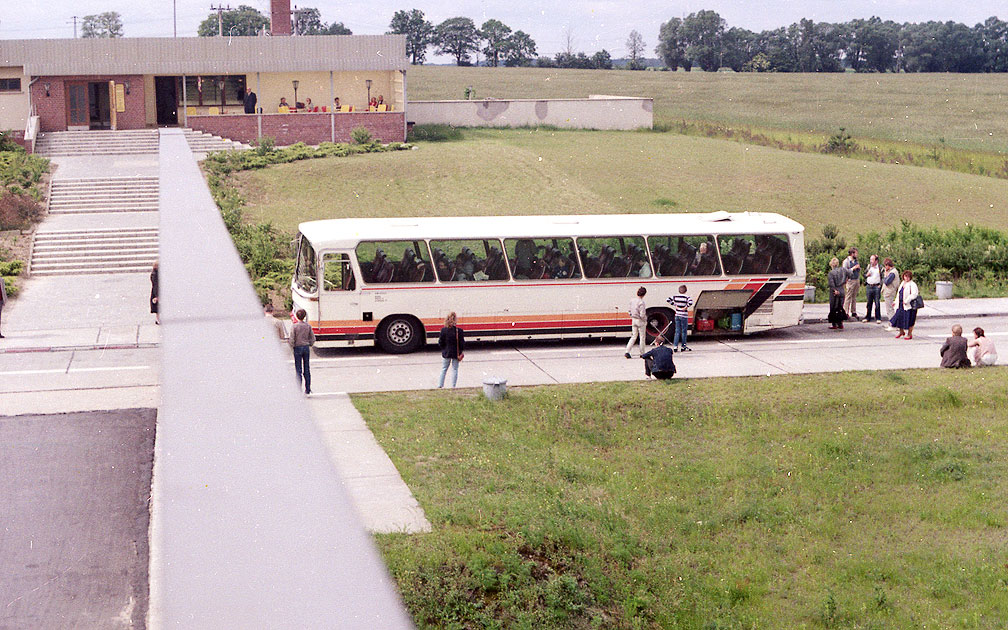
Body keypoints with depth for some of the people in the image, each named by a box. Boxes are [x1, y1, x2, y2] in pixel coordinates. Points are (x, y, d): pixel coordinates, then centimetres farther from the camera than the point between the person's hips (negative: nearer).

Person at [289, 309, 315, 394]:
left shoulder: (294, 326, -12)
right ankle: (308, 389, 13)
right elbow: (313, 338, 3)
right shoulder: (308, 326, -2)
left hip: (298, 348, -3)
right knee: (307, 369, 10)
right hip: (306, 347, 3)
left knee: (298, 370, 2)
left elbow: (292, 340, -14)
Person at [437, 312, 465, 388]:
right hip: (456, 353, -1)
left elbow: (440, 343, -6)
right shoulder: (459, 331, -16)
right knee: (455, 369, 11)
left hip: (446, 353, 1)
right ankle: (453, 386, 12)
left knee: (443, 369, 15)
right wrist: (462, 352, 7)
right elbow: (462, 343, -11)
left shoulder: (444, 330, -12)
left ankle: (440, 385, 16)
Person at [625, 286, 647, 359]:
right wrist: (645, 320, -6)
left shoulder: (632, 300, 1)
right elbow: (642, 315, -23)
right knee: (642, 337, 8)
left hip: (633, 320, 7)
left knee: (634, 336, 14)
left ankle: (627, 352, 2)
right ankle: (642, 353, 17)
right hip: (640, 321, -7)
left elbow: (630, 311, 10)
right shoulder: (641, 302, -21)